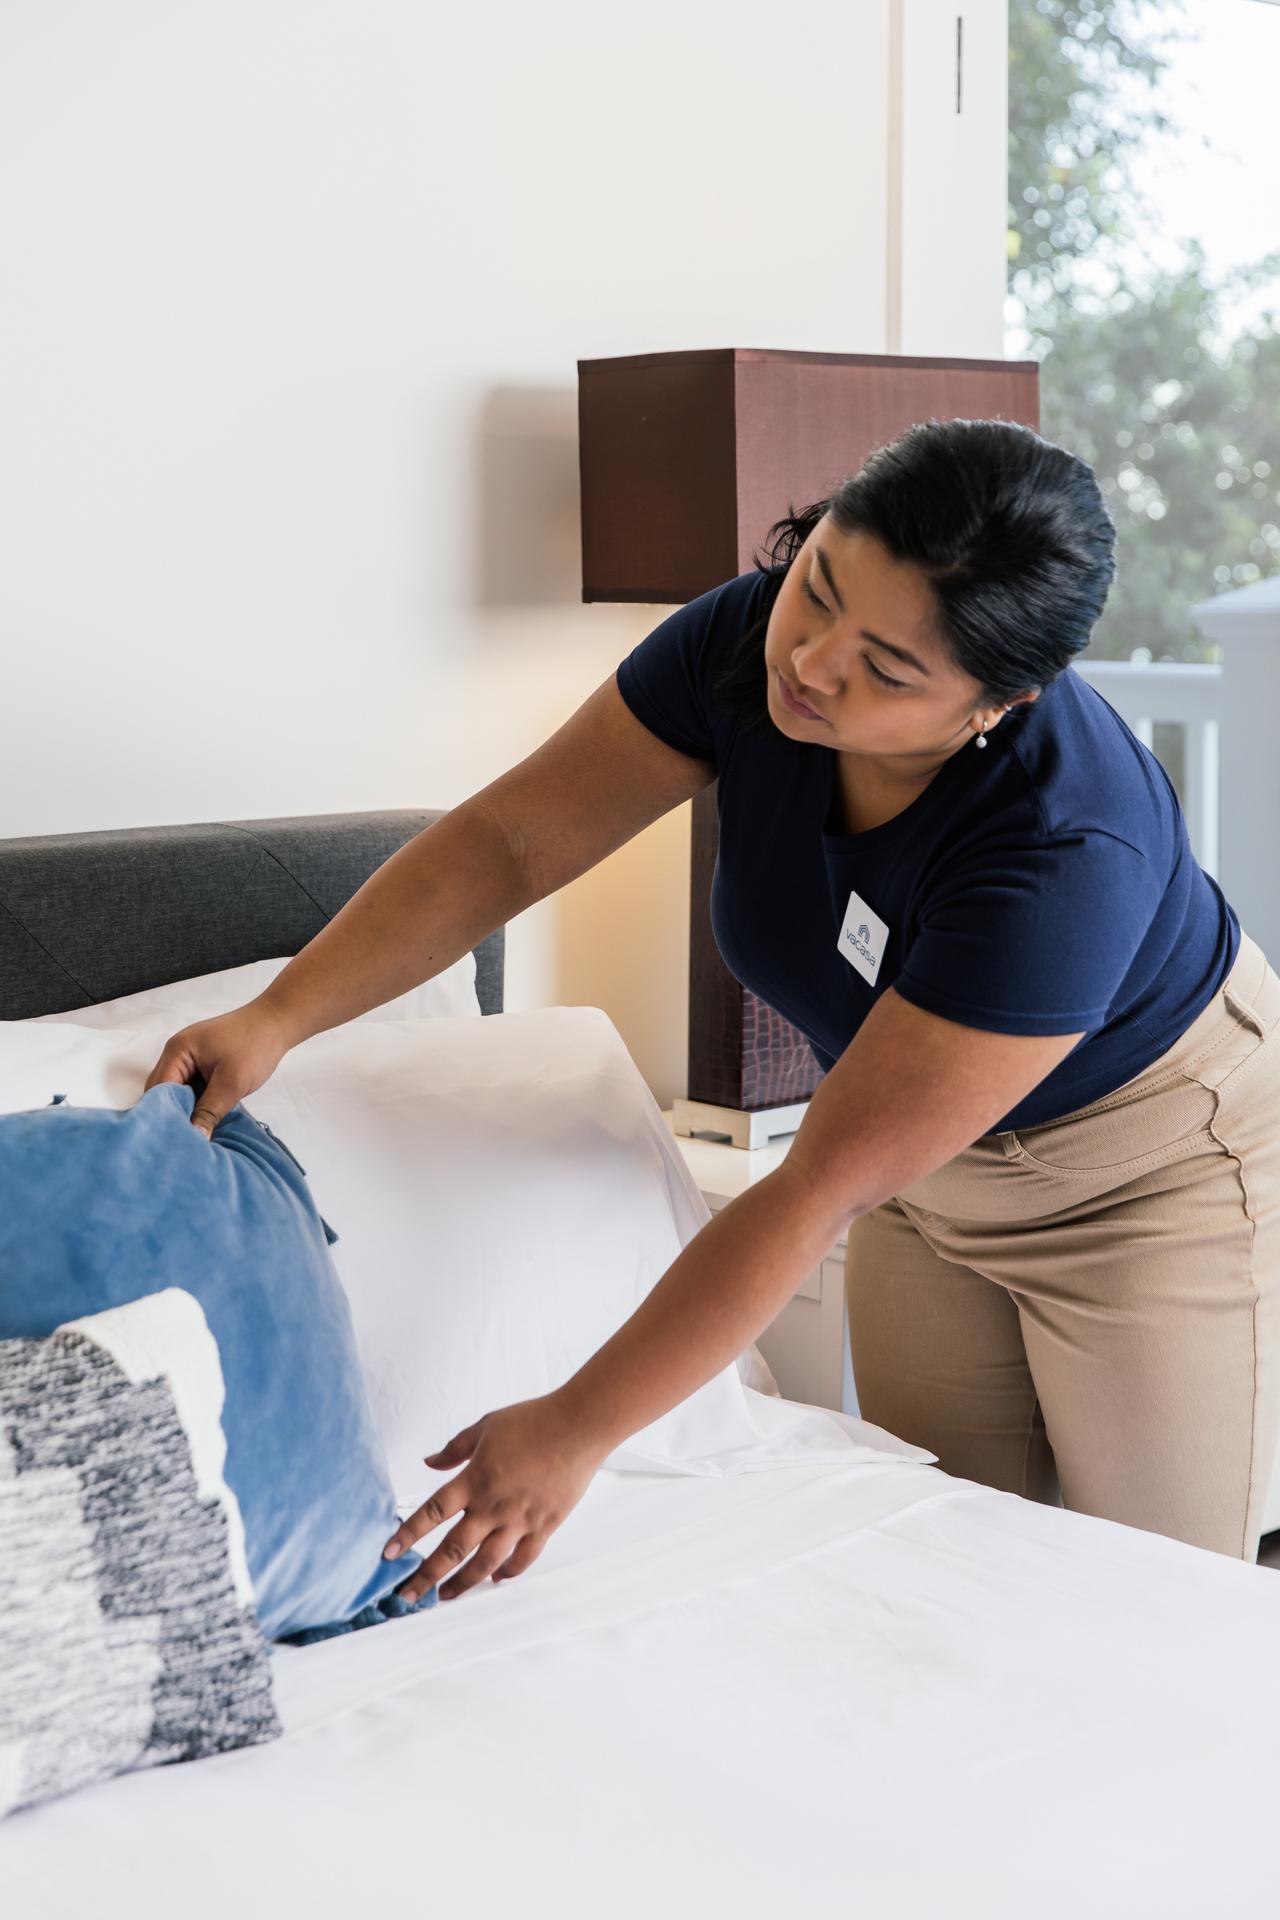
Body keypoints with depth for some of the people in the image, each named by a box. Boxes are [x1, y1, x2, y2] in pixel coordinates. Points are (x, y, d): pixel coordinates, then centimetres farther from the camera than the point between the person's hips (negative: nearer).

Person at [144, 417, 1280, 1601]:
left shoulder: (1067, 849, -40)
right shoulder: (750, 638, -24)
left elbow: (828, 1182, -37)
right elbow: (506, 842, -17)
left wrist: (574, 1434, -34)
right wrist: (275, 1020, -28)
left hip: (1151, 1165, -5)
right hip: (937, 1164, 5)